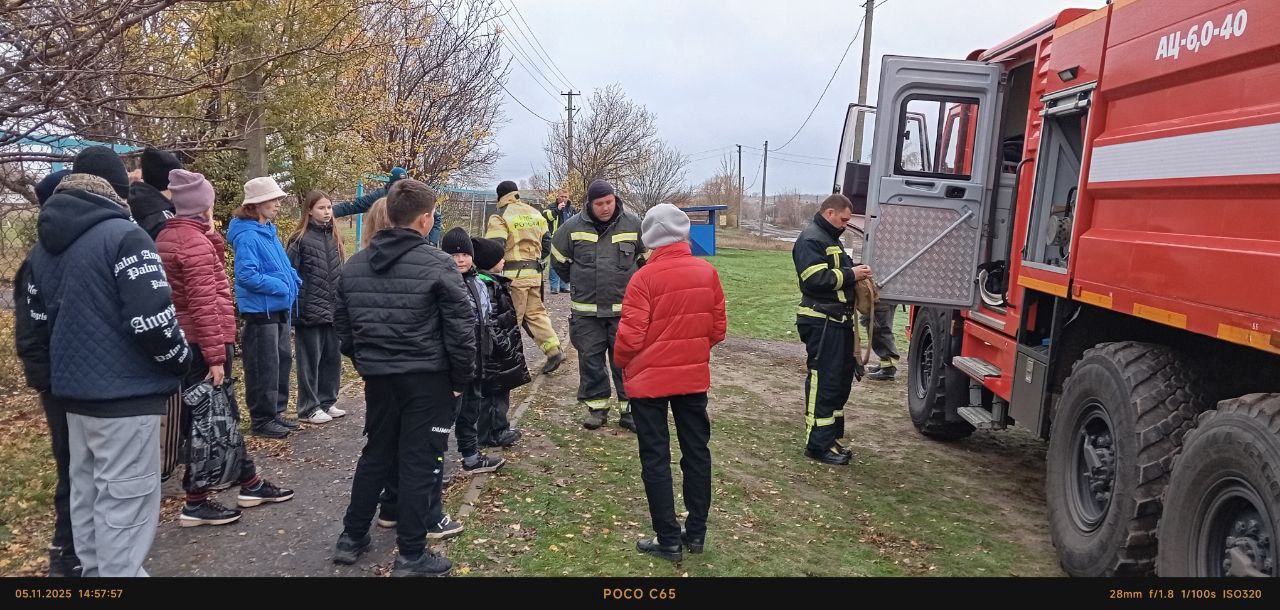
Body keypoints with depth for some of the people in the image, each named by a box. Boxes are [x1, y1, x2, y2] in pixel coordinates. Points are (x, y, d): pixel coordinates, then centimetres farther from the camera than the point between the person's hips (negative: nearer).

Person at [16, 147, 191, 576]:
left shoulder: (44, 246, 12)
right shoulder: (123, 235, -15)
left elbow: (32, 329, 15)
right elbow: (152, 318, -23)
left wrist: (52, 384, 22)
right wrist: (180, 360, -6)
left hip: (75, 393, 9)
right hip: (126, 395, -8)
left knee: (86, 495, 19)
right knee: (124, 501, -1)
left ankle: (94, 571, 32)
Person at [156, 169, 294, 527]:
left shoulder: (167, 237, 13)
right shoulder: (195, 243, -17)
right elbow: (204, 304, -23)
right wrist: (216, 356, -22)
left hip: (185, 340, 10)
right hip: (204, 343, -10)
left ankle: (250, 484, 27)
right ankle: (196, 503, 8)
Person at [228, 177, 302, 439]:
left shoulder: (269, 230, 12)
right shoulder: (248, 236, -16)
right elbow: (246, 275, -24)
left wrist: (294, 280, 6)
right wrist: (280, 287, -19)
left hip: (279, 308, 9)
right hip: (260, 309, -9)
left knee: (283, 360, 16)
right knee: (264, 366, -1)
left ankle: (275, 412, 28)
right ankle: (262, 420, 10)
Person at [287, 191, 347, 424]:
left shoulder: (335, 236, 11)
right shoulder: (300, 239, -7)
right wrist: (296, 307, -12)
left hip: (333, 309, 6)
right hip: (310, 310, -6)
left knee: (332, 358, 12)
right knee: (310, 360, 3)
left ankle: (327, 402, 24)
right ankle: (309, 409, 12)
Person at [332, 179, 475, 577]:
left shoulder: (355, 265, 6)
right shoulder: (437, 264, -12)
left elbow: (342, 323, 14)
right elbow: (460, 327, -13)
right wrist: (462, 377, -2)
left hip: (377, 376, 6)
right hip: (426, 378, -6)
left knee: (376, 453, 21)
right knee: (419, 461, 3)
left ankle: (352, 537, 32)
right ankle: (411, 556, 11)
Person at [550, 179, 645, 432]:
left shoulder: (633, 224, -2)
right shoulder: (573, 226, -2)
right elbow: (558, 258, 15)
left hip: (623, 308, -1)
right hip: (586, 309, 1)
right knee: (590, 359, 7)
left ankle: (629, 408, 14)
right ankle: (596, 406, 20)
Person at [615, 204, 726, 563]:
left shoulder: (645, 277, -16)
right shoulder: (707, 272, -3)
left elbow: (629, 337, -17)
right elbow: (718, 330, 3)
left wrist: (621, 363, 4)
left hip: (649, 380, -4)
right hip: (694, 377, 4)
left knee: (656, 459, 6)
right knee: (696, 451, 15)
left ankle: (668, 541, 12)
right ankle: (696, 533, 25)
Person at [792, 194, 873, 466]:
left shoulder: (830, 239, 21)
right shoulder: (811, 240, -12)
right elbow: (815, 279, -23)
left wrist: (856, 270, 11)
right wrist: (850, 275, -17)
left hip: (838, 321, 11)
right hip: (821, 323, -11)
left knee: (842, 379, 15)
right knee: (823, 382, -7)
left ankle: (831, 437, 26)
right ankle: (818, 445, -1)